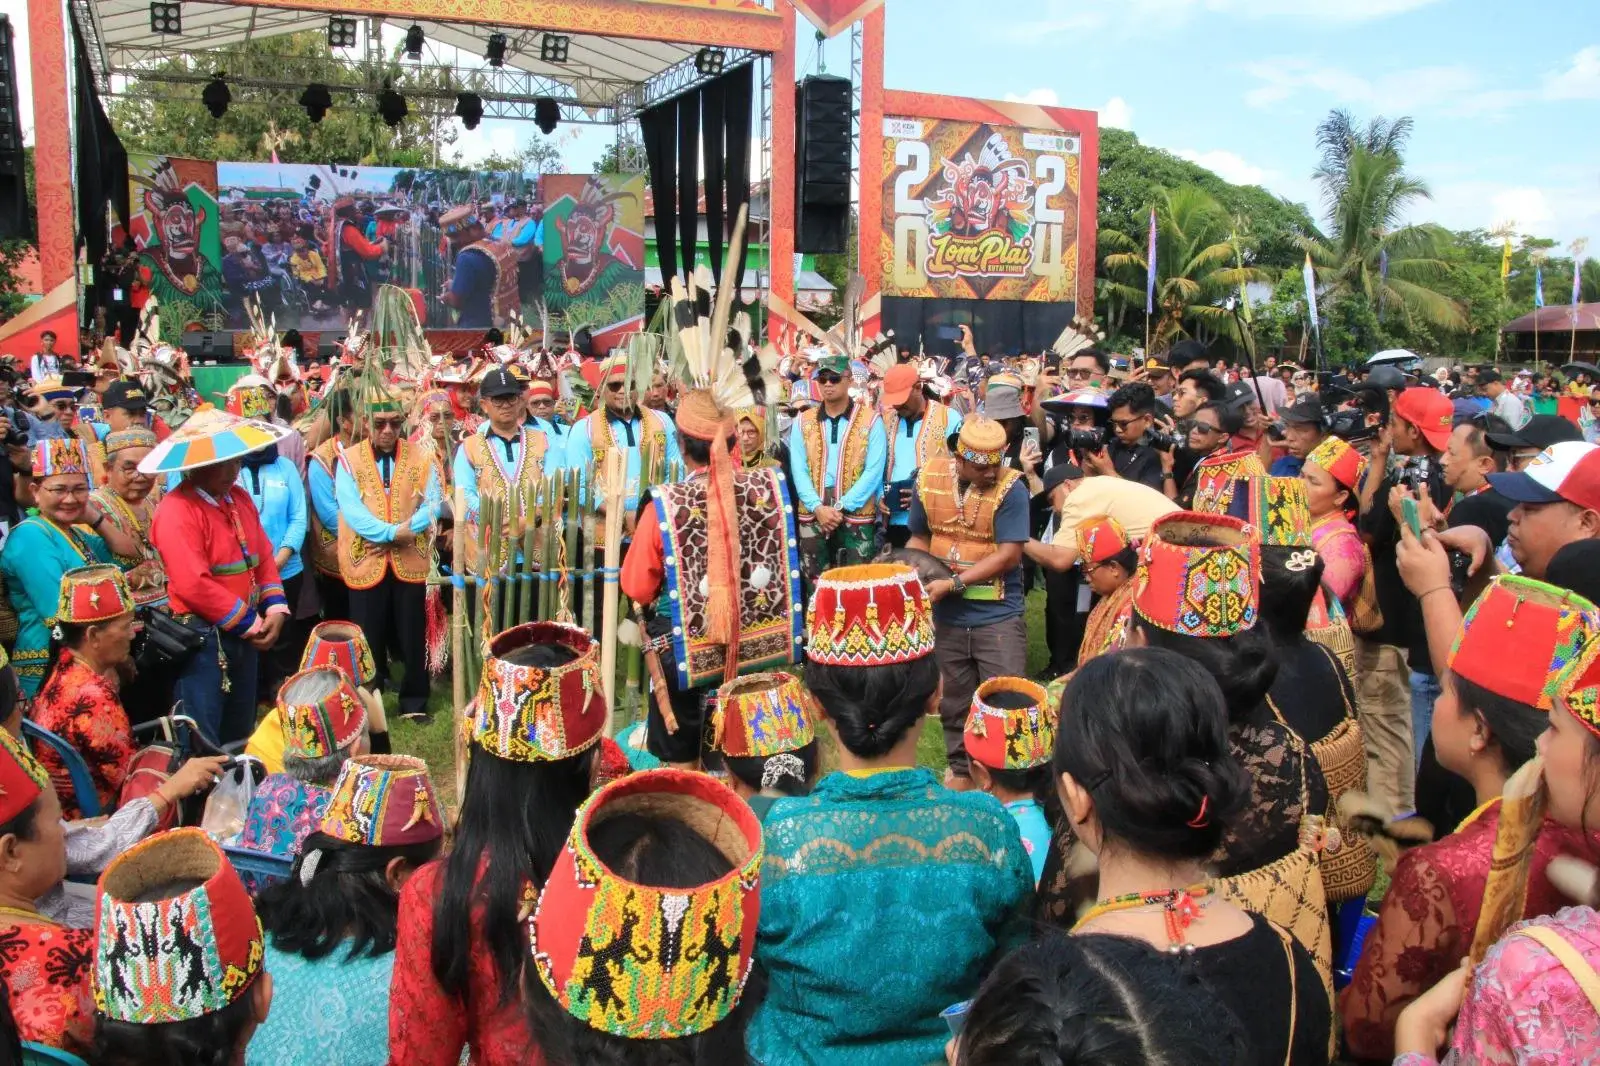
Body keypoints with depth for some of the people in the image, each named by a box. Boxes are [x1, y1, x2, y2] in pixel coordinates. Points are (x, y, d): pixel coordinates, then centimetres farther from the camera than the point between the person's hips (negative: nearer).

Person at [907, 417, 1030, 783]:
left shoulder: (1010, 488, -16)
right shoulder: (928, 479, -4)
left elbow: (1009, 554, -20)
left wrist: (953, 582, -23)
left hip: (998, 615, -4)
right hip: (947, 615, 4)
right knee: (953, 701, 17)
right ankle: (961, 769, 35)